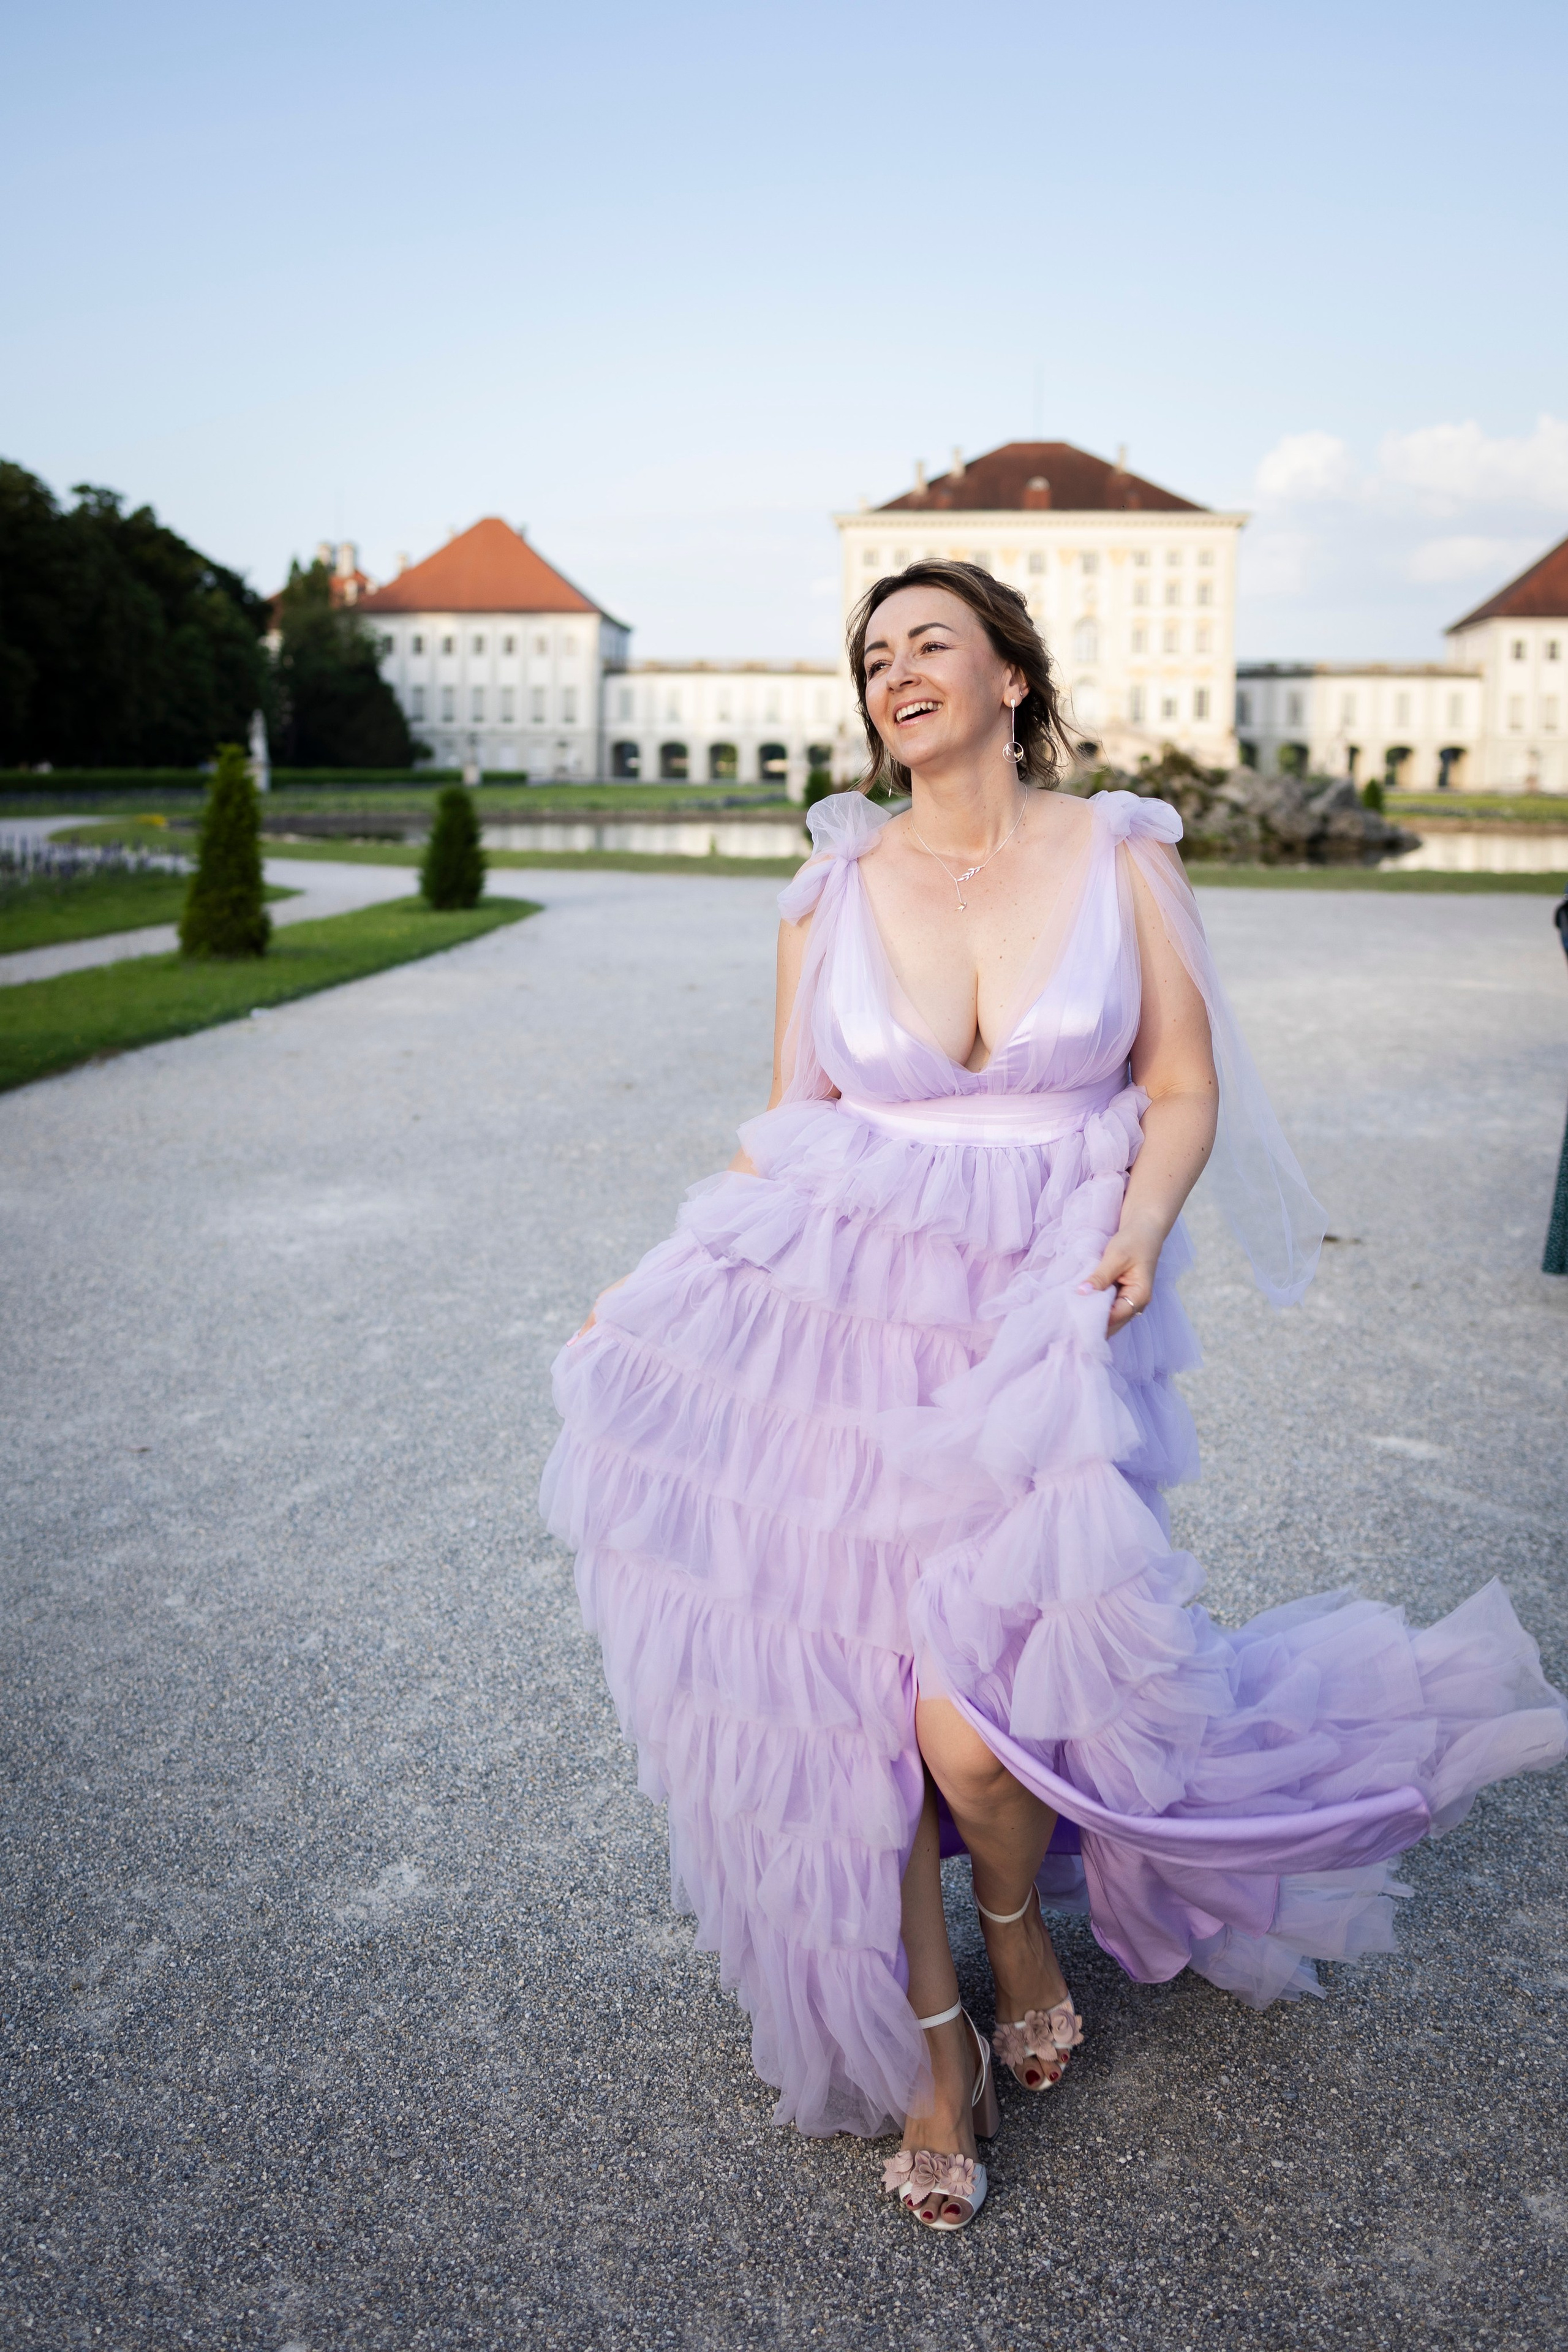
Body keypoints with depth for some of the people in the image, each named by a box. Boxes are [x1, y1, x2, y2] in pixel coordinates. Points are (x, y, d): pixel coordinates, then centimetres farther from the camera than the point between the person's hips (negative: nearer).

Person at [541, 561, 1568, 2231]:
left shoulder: (1121, 857, 1)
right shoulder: (834, 888, 4)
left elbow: (1184, 1092, 4)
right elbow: (787, 1129, 8)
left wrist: (1140, 1233, -14)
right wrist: (669, 1295, 3)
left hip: (1041, 1315, -2)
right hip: (844, 1309, 2)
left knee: (970, 1711, -9)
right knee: (857, 1697, 2)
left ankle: (1024, 1934, 29)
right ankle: (935, 2055, 25)